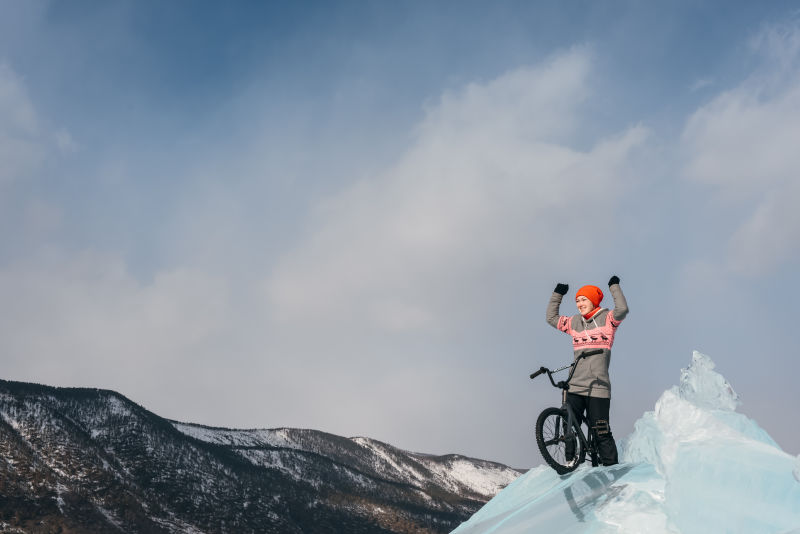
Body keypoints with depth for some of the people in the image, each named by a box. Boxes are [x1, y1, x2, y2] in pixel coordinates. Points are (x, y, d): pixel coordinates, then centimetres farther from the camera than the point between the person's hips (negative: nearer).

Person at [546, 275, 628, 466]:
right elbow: (552, 318, 28)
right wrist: (557, 294, 23)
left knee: (601, 432, -5)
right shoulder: (575, 322, 16)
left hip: (598, 387, -5)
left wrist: (614, 286, -8)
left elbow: (622, 309, -16)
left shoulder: (606, 319, 2)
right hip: (575, 386, 5)